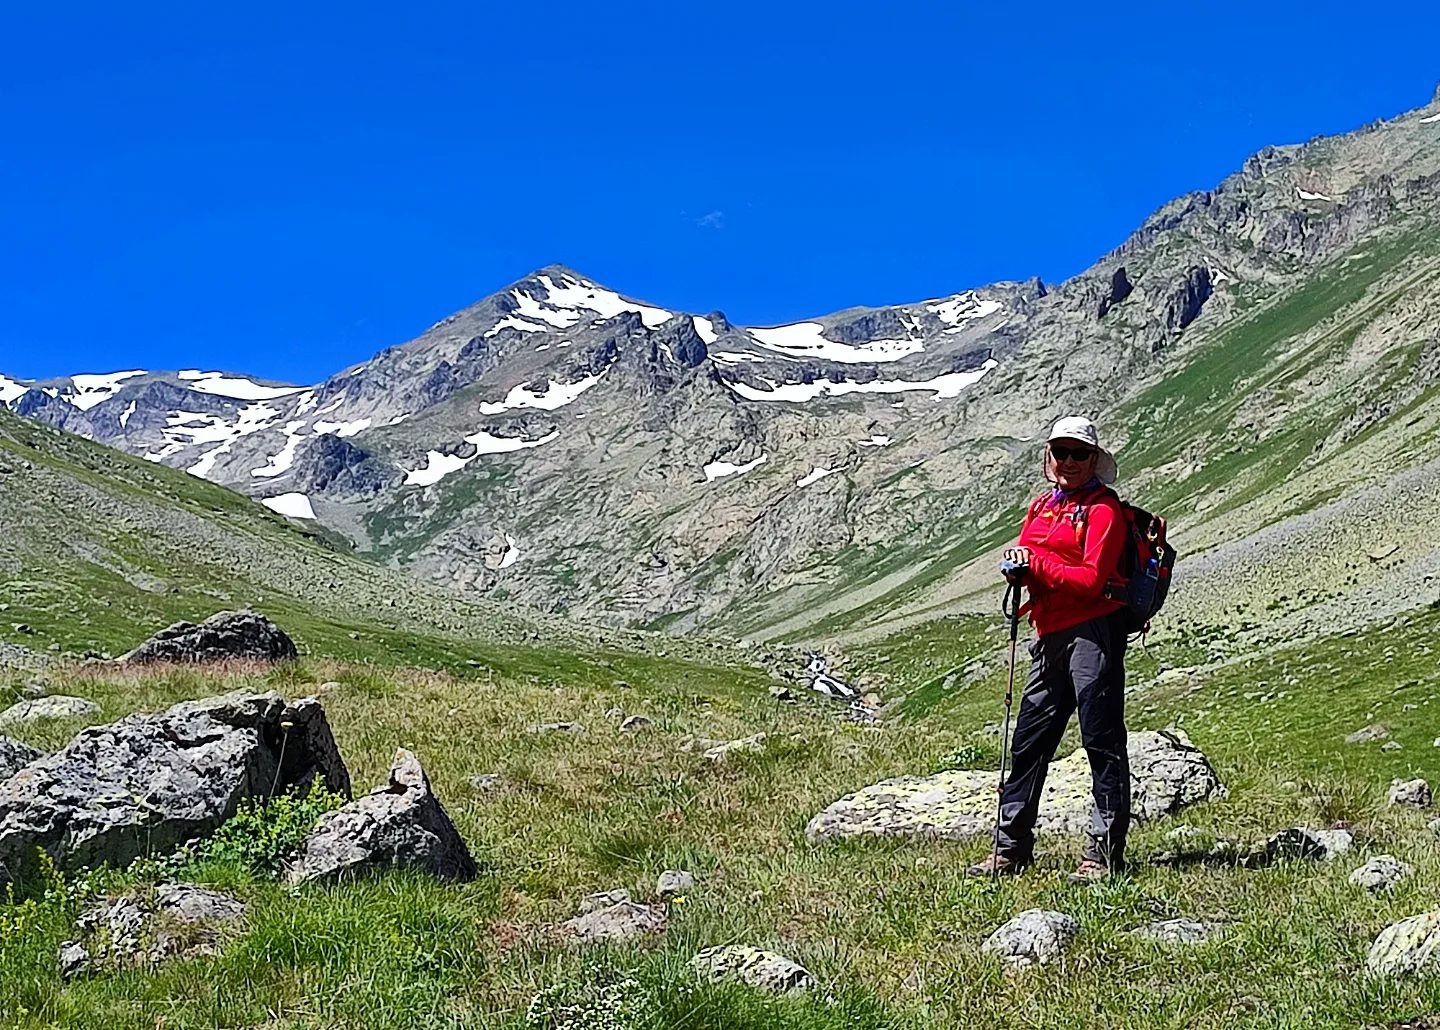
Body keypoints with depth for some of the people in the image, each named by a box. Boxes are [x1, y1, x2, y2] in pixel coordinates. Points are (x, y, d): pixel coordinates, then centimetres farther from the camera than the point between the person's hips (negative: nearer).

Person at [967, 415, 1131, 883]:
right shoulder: (1042, 506, 18)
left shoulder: (1103, 508, -5)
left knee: (1102, 740, -5)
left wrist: (1036, 563, -10)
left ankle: (1104, 852, -2)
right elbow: (1024, 560, 15)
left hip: (1093, 630, -8)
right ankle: (1011, 847, 19)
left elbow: (1091, 579, -15)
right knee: (1029, 741, 11)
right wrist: (1017, 565, -8)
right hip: (1050, 634, 8)